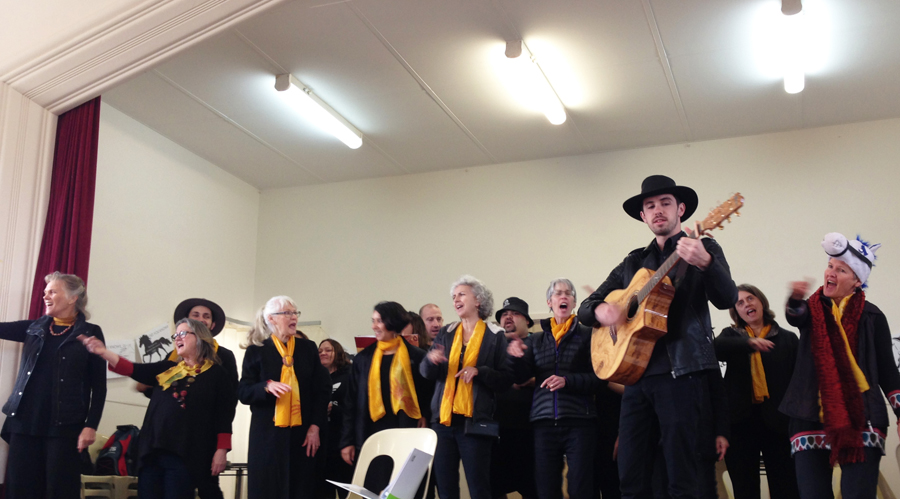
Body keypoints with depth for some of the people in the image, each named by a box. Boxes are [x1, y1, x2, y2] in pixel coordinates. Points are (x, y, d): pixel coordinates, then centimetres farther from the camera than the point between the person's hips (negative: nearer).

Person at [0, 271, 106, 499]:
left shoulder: (90, 333, 0)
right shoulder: (35, 327, 13)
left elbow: (99, 386, -2)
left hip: (64, 426, -4)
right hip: (24, 422, 4)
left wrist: (91, 425, -10)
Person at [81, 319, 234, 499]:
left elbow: (224, 415, -2)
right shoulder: (168, 369, 16)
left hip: (185, 454, -5)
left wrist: (221, 450, -10)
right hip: (153, 450, 5)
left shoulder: (216, 374, 3)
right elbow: (133, 370, 4)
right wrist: (103, 352, -10)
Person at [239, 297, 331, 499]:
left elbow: (322, 389, 8)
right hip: (268, 435, -2)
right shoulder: (256, 351, 3)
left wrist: (315, 426, -2)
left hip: (302, 434, 2)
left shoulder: (308, 348, 9)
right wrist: (267, 386, -20)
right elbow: (243, 393, 0)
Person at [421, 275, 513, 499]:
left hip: (474, 422, -4)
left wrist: (479, 371, -17)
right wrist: (431, 359, -13)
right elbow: (427, 373, 8)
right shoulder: (446, 333, 14)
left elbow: (506, 380, -1)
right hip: (444, 419, 4)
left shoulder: (495, 336, 2)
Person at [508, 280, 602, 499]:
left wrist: (567, 381, -16)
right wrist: (517, 357, -16)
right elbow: (522, 377, 3)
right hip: (544, 423, 3)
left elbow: (599, 377, -2)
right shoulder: (536, 339, 15)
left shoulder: (586, 335, 5)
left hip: (579, 422, -3)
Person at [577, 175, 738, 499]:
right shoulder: (633, 262, 18)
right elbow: (586, 307, 18)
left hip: (681, 371, -5)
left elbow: (727, 299, -12)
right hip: (636, 373, 5)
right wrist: (599, 311, -7)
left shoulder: (704, 249, 5)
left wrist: (705, 262, -31)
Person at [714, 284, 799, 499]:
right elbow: (716, 348, -12)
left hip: (778, 421, -1)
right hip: (741, 420, 1)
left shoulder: (787, 338, 9)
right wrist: (749, 342, -28)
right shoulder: (731, 335, 12)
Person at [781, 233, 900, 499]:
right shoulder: (813, 308, 7)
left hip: (860, 419, -1)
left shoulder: (871, 316, 4)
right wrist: (795, 299, -41)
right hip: (812, 418, 2)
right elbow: (795, 317, -18)